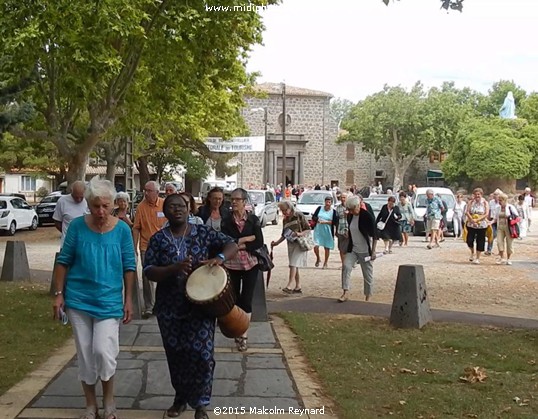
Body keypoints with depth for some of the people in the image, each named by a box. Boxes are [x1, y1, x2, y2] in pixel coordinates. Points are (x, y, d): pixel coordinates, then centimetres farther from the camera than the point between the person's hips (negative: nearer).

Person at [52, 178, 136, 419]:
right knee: (85, 355, 8)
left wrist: (129, 300, -1)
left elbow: (129, 267, 0)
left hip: (109, 301, -1)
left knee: (103, 350, -12)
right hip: (78, 299, 1)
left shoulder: (122, 230, -5)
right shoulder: (77, 226, -6)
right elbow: (64, 261, 1)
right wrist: (59, 294, -2)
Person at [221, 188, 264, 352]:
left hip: (250, 264, -1)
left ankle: (243, 335, 3)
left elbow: (259, 243, -10)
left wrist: (238, 245, -14)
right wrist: (247, 238, -13)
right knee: (234, 298, 8)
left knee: (246, 299, -2)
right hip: (232, 265, 1)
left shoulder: (254, 220, -1)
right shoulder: (226, 221, 0)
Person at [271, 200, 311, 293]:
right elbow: (284, 235, 18)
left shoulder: (299, 216, -6)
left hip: (300, 243, -6)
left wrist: (300, 234, -23)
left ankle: (289, 286, -20)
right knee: (294, 266, 6)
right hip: (291, 244, 6)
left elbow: (308, 230, -6)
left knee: (293, 264, -16)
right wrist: (277, 243, 5)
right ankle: (298, 287, 12)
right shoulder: (285, 220, 12)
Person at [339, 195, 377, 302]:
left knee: (368, 274, 3)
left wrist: (373, 251, -16)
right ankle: (346, 293, -13)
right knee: (346, 266, -14)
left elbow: (374, 235, -13)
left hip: (365, 251, -5)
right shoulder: (350, 216, 3)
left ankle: (368, 296, 15)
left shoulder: (367, 216, -15)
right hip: (353, 249, 5)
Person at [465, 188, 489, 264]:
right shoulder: (471, 202, 4)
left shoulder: (485, 203, 0)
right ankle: (472, 253, 25)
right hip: (471, 225, 1)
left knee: (480, 242, 1)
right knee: (469, 241, -5)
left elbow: (486, 214, -9)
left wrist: (477, 220, -18)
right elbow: (467, 212, -4)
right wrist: (472, 220, -19)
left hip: (482, 225, -1)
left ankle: (477, 258, 12)